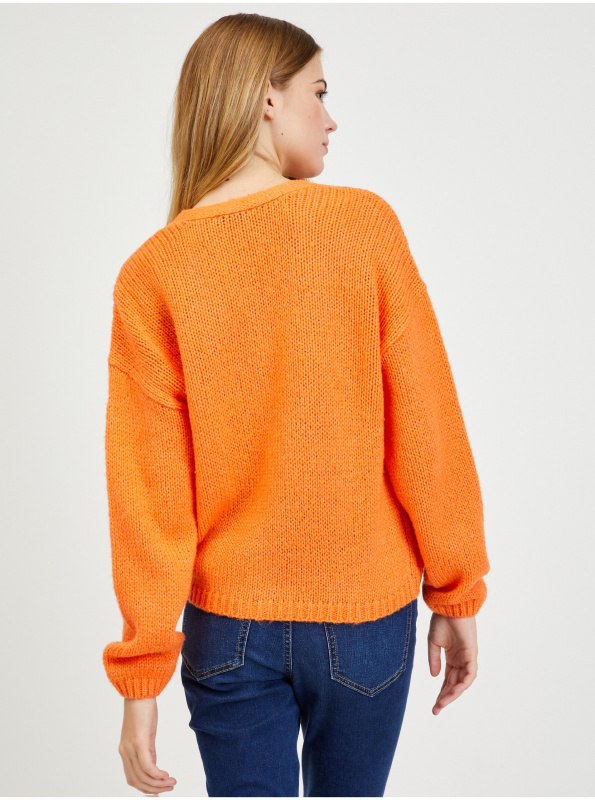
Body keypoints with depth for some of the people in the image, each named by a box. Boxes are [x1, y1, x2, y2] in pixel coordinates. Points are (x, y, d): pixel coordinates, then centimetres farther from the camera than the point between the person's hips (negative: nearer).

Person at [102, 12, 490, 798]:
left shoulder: (151, 274, -8)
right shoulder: (364, 224, -11)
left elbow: (147, 489, -9)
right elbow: (427, 429, -10)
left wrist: (142, 675, -1)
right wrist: (457, 595, 2)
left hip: (228, 627, 1)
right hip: (365, 614, 0)